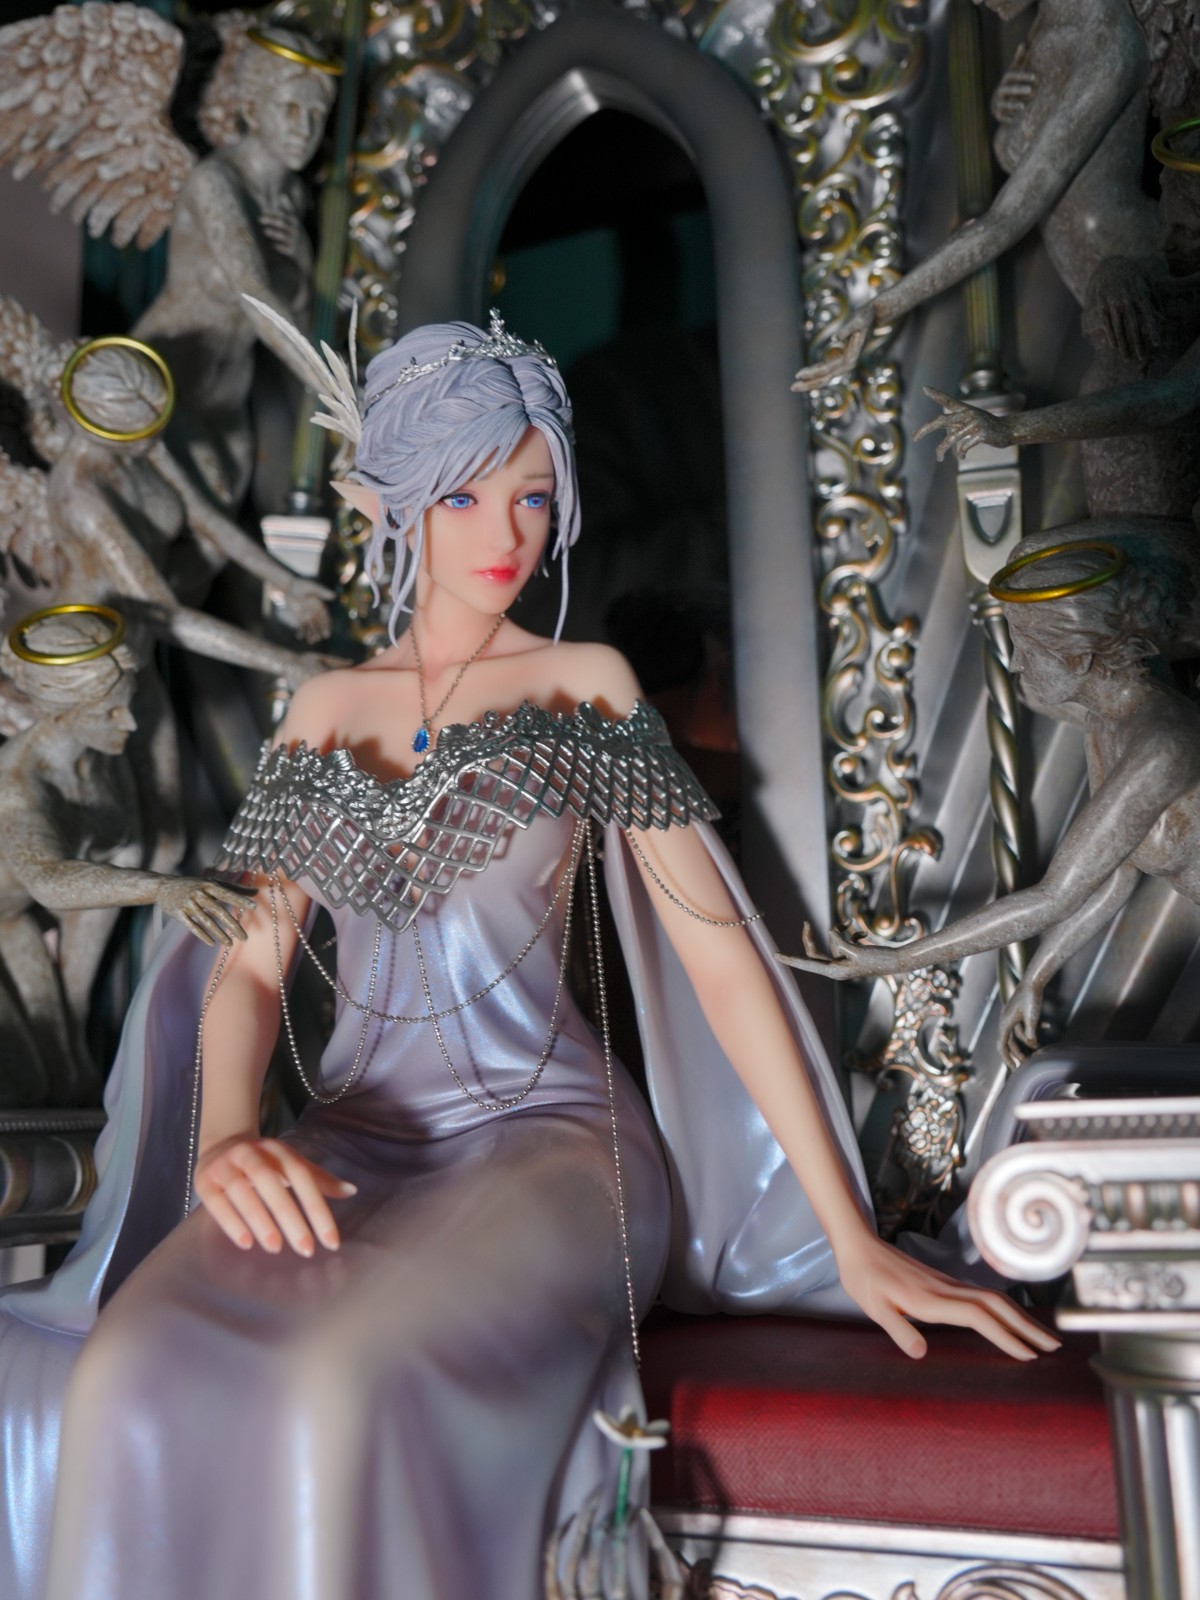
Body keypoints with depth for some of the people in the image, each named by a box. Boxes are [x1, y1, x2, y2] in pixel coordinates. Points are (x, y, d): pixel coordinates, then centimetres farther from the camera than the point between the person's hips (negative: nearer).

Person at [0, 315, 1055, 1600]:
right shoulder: (325, 712, 15)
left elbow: (721, 948, -1)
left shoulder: (584, 684, 5)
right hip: (351, 1150, 3)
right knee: (137, 1390, -27)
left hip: (546, 1133, -2)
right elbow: (248, 961, 8)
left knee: (347, 1387, -33)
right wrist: (226, 1138, -15)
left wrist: (856, 1243, -6)